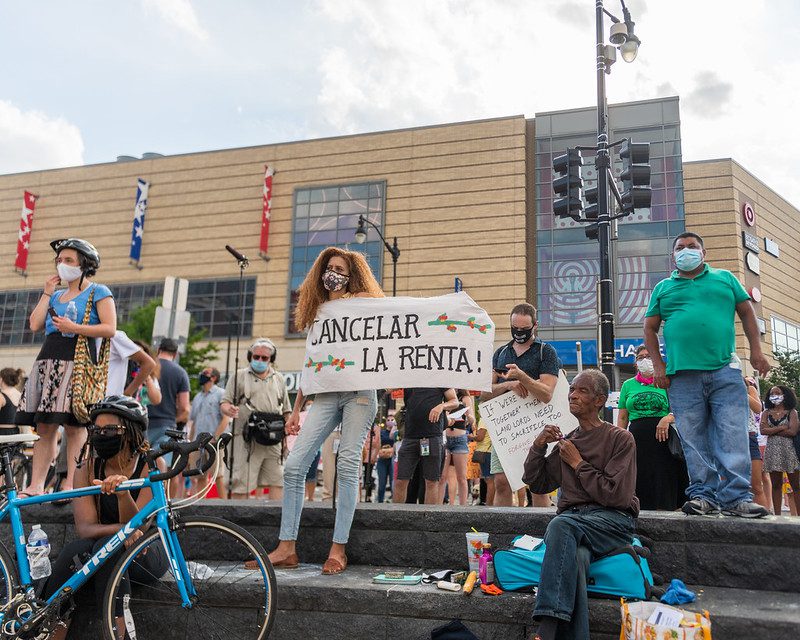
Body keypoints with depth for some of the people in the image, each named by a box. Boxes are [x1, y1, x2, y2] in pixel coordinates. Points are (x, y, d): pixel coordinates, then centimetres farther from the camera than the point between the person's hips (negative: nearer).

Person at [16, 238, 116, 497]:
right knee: (44, 426, 3)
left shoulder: (98, 292, 5)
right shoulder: (56, 295, 25)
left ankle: (70, 484, -5)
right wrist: (47, 292, 14)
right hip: (48, 360, 6)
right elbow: (35, 325, 12)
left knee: (74, 425, -8)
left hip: (77, 361, -6)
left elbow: (110, 328, -6)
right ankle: (36, 485, 4)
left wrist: (75, 328, -15)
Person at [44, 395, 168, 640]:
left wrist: (123, 493, -38)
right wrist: (119, 530, -33)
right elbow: (84, 528, -12)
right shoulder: (88, 468, -2)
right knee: (74, 549, -29)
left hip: (145, 556, -3)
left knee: (107, 545, -32)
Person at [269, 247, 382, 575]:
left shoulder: (361, 304, 8)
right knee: (294, 465, -6)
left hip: (358, 391, -4)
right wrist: (296, 408, 18)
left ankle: (338, 549, -2)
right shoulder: (317, 313, 20)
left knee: (347, 465, -10)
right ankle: (286, 548, 1)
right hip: (326, 393, 4)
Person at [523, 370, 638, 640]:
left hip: (613, 520, -4)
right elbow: (536, 484, 21)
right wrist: (538, 446, 5)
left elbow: (616, 496, -8)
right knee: (576, 557, -34)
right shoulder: (566, 442, 20)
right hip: (572, 519, 4)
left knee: (561, 525, -36)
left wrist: (577, 463, -5)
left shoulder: (620, 438, 3)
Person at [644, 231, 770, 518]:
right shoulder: (663, 288, 16)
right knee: (694, 442, 1)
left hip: (725, 371, 0)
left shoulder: (725, 278, 17)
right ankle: (703, 495, 8)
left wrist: (756, 350, 4)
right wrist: (658, 366, 4)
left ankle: (736, 497, -3)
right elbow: (650, 328, 14)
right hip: (682, 376, 1)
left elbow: (747, 313, 16)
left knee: (733, 437, -6)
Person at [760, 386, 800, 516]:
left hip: (789, 449, -2)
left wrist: (772, 431, -5)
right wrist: (782, 428, -7)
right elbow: (763, 430, -4)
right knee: (776, 485, 5)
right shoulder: (766, 413, 10)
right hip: (772, 450, 2)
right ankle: (777, 515, 7)